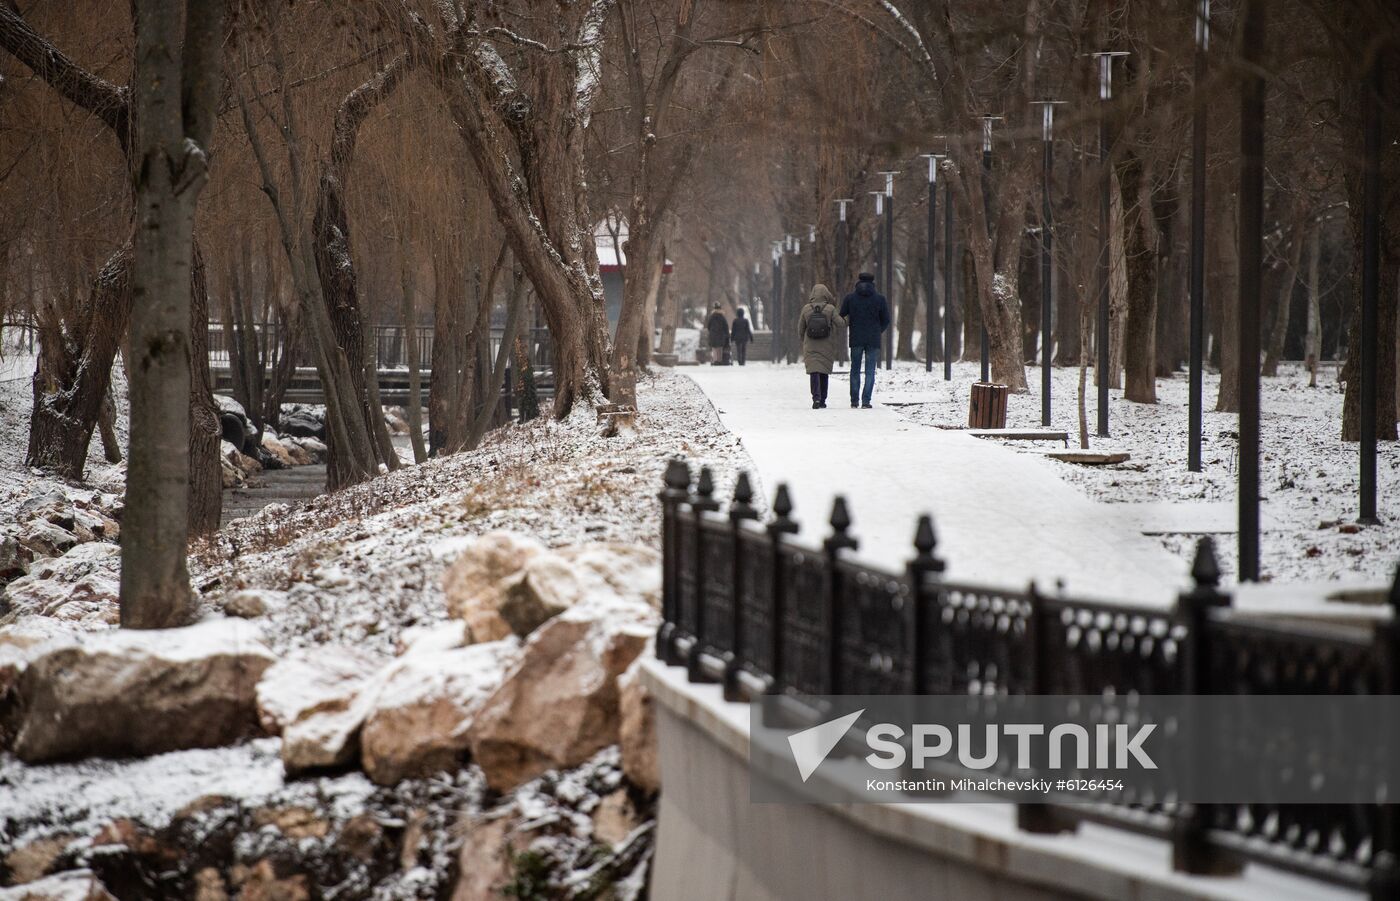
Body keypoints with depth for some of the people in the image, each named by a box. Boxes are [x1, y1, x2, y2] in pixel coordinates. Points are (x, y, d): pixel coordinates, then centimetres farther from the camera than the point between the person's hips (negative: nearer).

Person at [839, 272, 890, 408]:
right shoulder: (880, 298, 0)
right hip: (873, 340, -1)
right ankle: (865, 401, -6)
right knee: (870, 371, 2)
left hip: (856, 340, 1)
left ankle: (854, 401, 10)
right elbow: (886, 320, 2)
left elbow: (842, 317, 1)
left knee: (855, 370, 12)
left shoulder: (850, 297, 1)